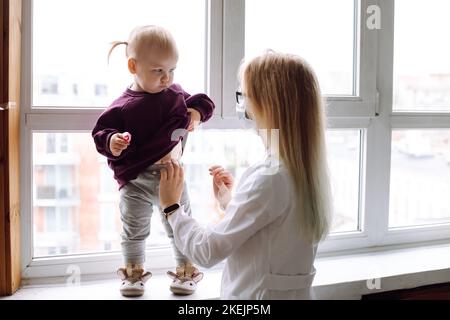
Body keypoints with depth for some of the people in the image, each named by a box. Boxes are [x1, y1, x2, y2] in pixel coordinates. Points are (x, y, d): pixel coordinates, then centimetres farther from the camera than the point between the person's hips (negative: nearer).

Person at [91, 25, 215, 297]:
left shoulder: (175, 94, -1)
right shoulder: (122, 107, -12)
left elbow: (202, 101, 12)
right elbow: (102, 132, -12)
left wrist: (197, 113, -9)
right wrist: (112, 142, -33)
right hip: (136, 183, -2)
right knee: (134, 231, 14)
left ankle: (186, 271, 34)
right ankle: (134, 273, 35)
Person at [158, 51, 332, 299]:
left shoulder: (268, 177, -25)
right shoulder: (306, 169, 1)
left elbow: (207, 252, -18)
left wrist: (172, 206, -6)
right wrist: (229, 202, 11)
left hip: (260, 295, -8)